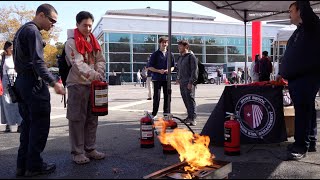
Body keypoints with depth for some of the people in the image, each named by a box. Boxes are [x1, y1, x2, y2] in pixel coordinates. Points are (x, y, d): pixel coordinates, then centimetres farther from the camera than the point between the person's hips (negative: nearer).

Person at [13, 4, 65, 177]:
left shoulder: (22, 30, 20)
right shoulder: (33, 31, -11)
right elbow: (38, 62, -21)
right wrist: (53, 82, -25)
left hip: (21, 81, 10)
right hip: (33, 82, -10)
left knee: (28, 124, 12)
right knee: (40, 124, -3)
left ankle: (22, 165, 17)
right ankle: (34, 165, 4)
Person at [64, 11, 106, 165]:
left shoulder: (93, 41, 13)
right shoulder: (71, 42, -8)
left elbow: (101, 60, 10)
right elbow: (78, 64, -20)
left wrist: (100, 74, -9)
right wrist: (93, 74, -33)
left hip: (93, 84, 7)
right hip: (77, 85, -6)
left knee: (92, 119, 10)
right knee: (77, 119, -2)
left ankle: (90, 149, 21)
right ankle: (77, 152, 8)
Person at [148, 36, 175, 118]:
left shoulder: (170, 54, 10)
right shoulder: (155, 54, 0)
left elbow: (173, 66, 17)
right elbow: (150, 67, 0)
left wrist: (169, 70, -5)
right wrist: (158, 71, -14)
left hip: (167, 78, 3)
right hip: (157, 79, -3)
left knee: (167, 96, 5)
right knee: (156, 97, -1)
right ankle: (154, 114, 9)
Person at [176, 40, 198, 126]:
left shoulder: (191, 57, -6)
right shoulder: (179, 57, 20)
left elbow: (194, 70, -12)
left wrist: (191, 82, -17)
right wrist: (178, 78, 17)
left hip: (189, 83, -8)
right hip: (182, 83, 8)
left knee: (190, 100, -12)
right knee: (185, 100, 10)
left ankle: (193, 118, -11)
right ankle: (190, 116, 20)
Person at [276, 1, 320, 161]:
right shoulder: (298, 32, 25)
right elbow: (289, 56, 27)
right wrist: (282, 73, 27)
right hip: (296, 78, 8)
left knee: (303, 111, -12)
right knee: (306, 111, 11)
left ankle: (301, 146, -9)